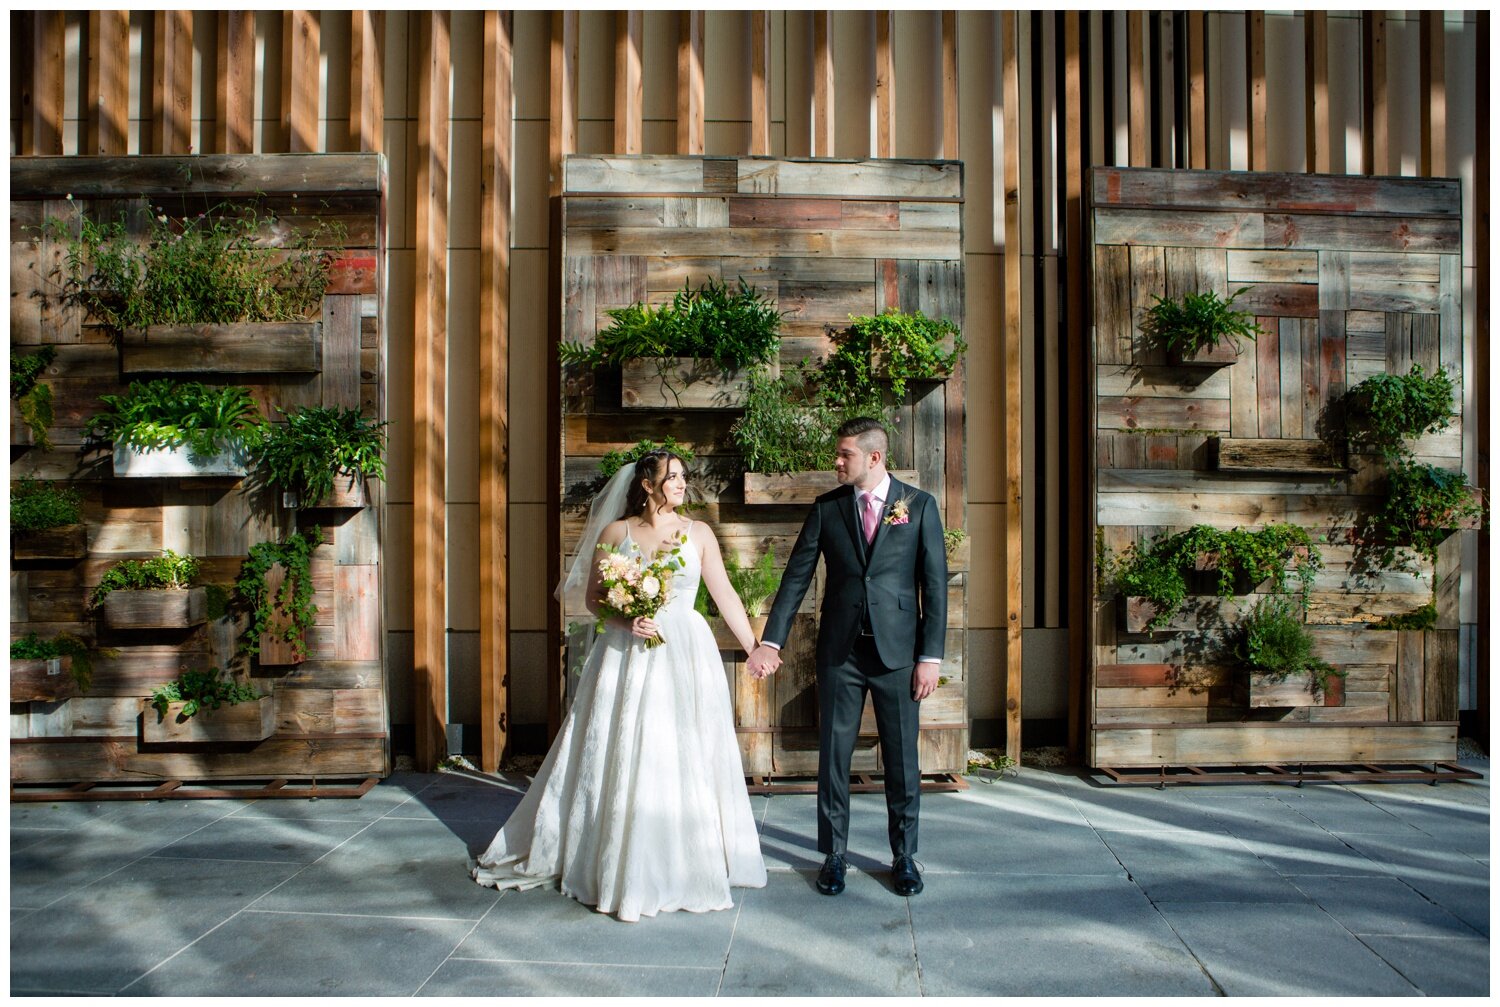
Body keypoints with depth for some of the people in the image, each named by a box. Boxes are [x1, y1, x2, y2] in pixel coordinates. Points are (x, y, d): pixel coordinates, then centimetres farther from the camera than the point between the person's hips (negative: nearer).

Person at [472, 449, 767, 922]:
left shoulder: (698, 533, 5)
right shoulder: (616, 532, 2)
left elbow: (725, 595, 5)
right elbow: (593, 596, 4)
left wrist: (755, 648, 2)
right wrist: (625, 619, -14)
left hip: (684, 658, 1)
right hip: (626, 658, 0)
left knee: (685, 762, 4)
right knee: (618, 760, 4)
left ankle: (687, 865, 21)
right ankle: (615, 864, 20)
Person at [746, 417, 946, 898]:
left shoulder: (919, 505, -1)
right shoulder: (826, 507, 3)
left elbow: (935, 583, -1)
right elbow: (796, 577, 2)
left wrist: (930, 656, -6)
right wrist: (770, 641, -6)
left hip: (898, 651, -1)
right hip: (840, 651, 1)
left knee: (902, 759, 8)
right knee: (833, 756, 7)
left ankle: (904, 855, 25)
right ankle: (834, 854, 23)